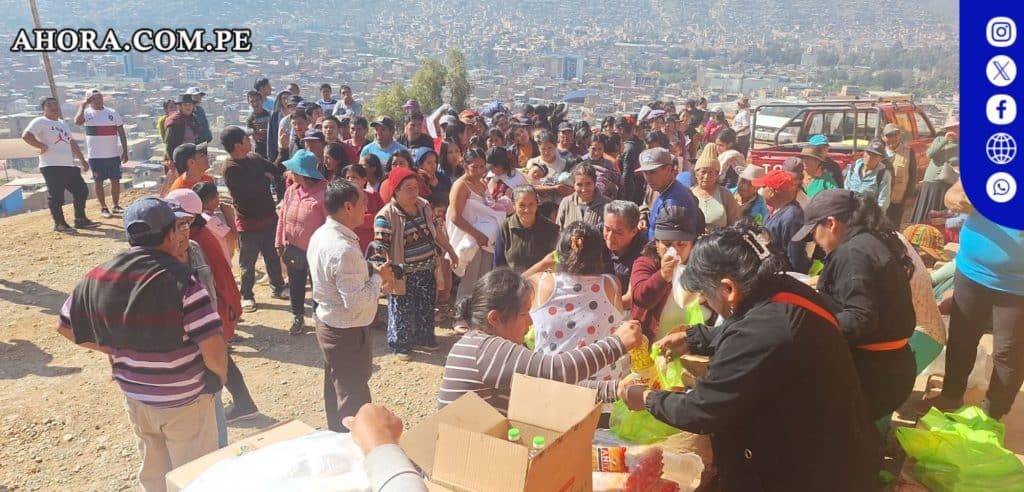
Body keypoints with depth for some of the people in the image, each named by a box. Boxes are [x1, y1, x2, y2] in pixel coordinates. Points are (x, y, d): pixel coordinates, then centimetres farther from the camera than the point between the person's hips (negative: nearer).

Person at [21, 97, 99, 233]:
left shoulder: (63, 124, 22)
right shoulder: (40, 122, -3)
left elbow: (72, 143, 28)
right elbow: (26, 136, -16)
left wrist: (82, 160, 25)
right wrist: (42, 146, -15)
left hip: (69, 166, 8)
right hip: (51, 166, -8)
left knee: (81, 191, 9)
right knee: (56, 196, -4)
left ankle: (80, 220, 19)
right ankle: (59, 223, 5)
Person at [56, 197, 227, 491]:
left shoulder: (99, 277, -8)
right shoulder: (181, 281, -27)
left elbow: (65, 326, 7)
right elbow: (213, 350, -28)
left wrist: (116, 350, 13)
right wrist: (220, 377, -7)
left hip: (134, 395, 6)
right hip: (184, 400, -5)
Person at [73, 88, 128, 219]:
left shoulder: (112, 113, 4)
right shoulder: (87, 113, -3)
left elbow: (121, 133, 6)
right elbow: (77, 122, -25)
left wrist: (125, 151, 1)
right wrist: (83, 105, -19)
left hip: (113, 154, 2)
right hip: (96, 156, -2)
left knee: (116, 180, 7)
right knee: (98, 181, 4)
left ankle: (116, 205, 20)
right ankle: (103, 208, 12)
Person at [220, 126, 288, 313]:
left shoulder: (254, 157, 4)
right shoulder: (231, 168, -20)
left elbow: (277, 170, 8)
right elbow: (250, 190, -27)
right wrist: (267, 178, -11)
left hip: (268, 216, 7)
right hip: (249, 222, -7)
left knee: (273, 255, 21)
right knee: (248, 262, 8)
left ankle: (277, 287, 37)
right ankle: (246, 296, 23)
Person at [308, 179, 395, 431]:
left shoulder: (320, 235, 1)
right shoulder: (343, 249, -30)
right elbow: (357, 302, -30)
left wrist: (371, 272, 2)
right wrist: (378, 277, -16)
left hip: (327, 323, 10)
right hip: (348, 332, -10)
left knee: (336, 391, 26)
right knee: (354, 401, 8)